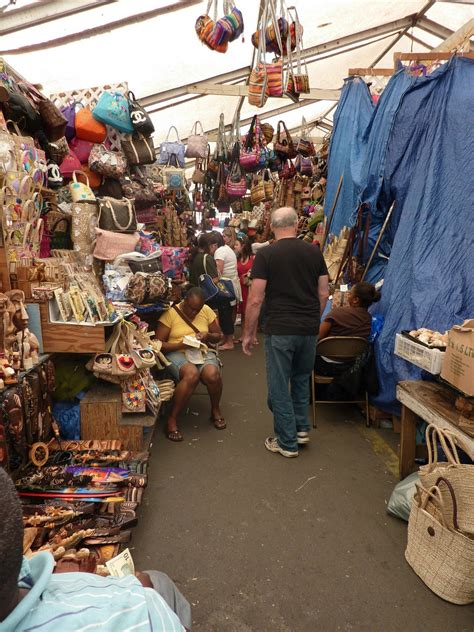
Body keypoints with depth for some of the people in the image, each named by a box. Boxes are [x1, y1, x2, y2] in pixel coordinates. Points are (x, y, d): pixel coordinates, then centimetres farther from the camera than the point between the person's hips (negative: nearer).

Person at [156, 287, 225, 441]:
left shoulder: (206, 311, 5)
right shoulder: (170, 313, -7)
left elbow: (219, 336, 14)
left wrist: (208, 335, -9)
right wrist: (182, 345, -22)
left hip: (203, 352, 4)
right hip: (176, 353, -3)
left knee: (212, 375, -30)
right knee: (192, 374, -37)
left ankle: (215, 410, 2)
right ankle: (172, 420, -21)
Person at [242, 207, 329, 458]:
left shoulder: (266, 254, -7)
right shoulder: (314, 252, 5)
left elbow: (256, 299, -9)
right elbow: (323, 293, 8)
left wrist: (248, 334, 1)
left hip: (280, 329, -4)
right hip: (309, 329, 5)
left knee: (279, 386, 7)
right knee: (301, 379, 24)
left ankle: (287, 442, 16)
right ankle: (302, 428, 31)